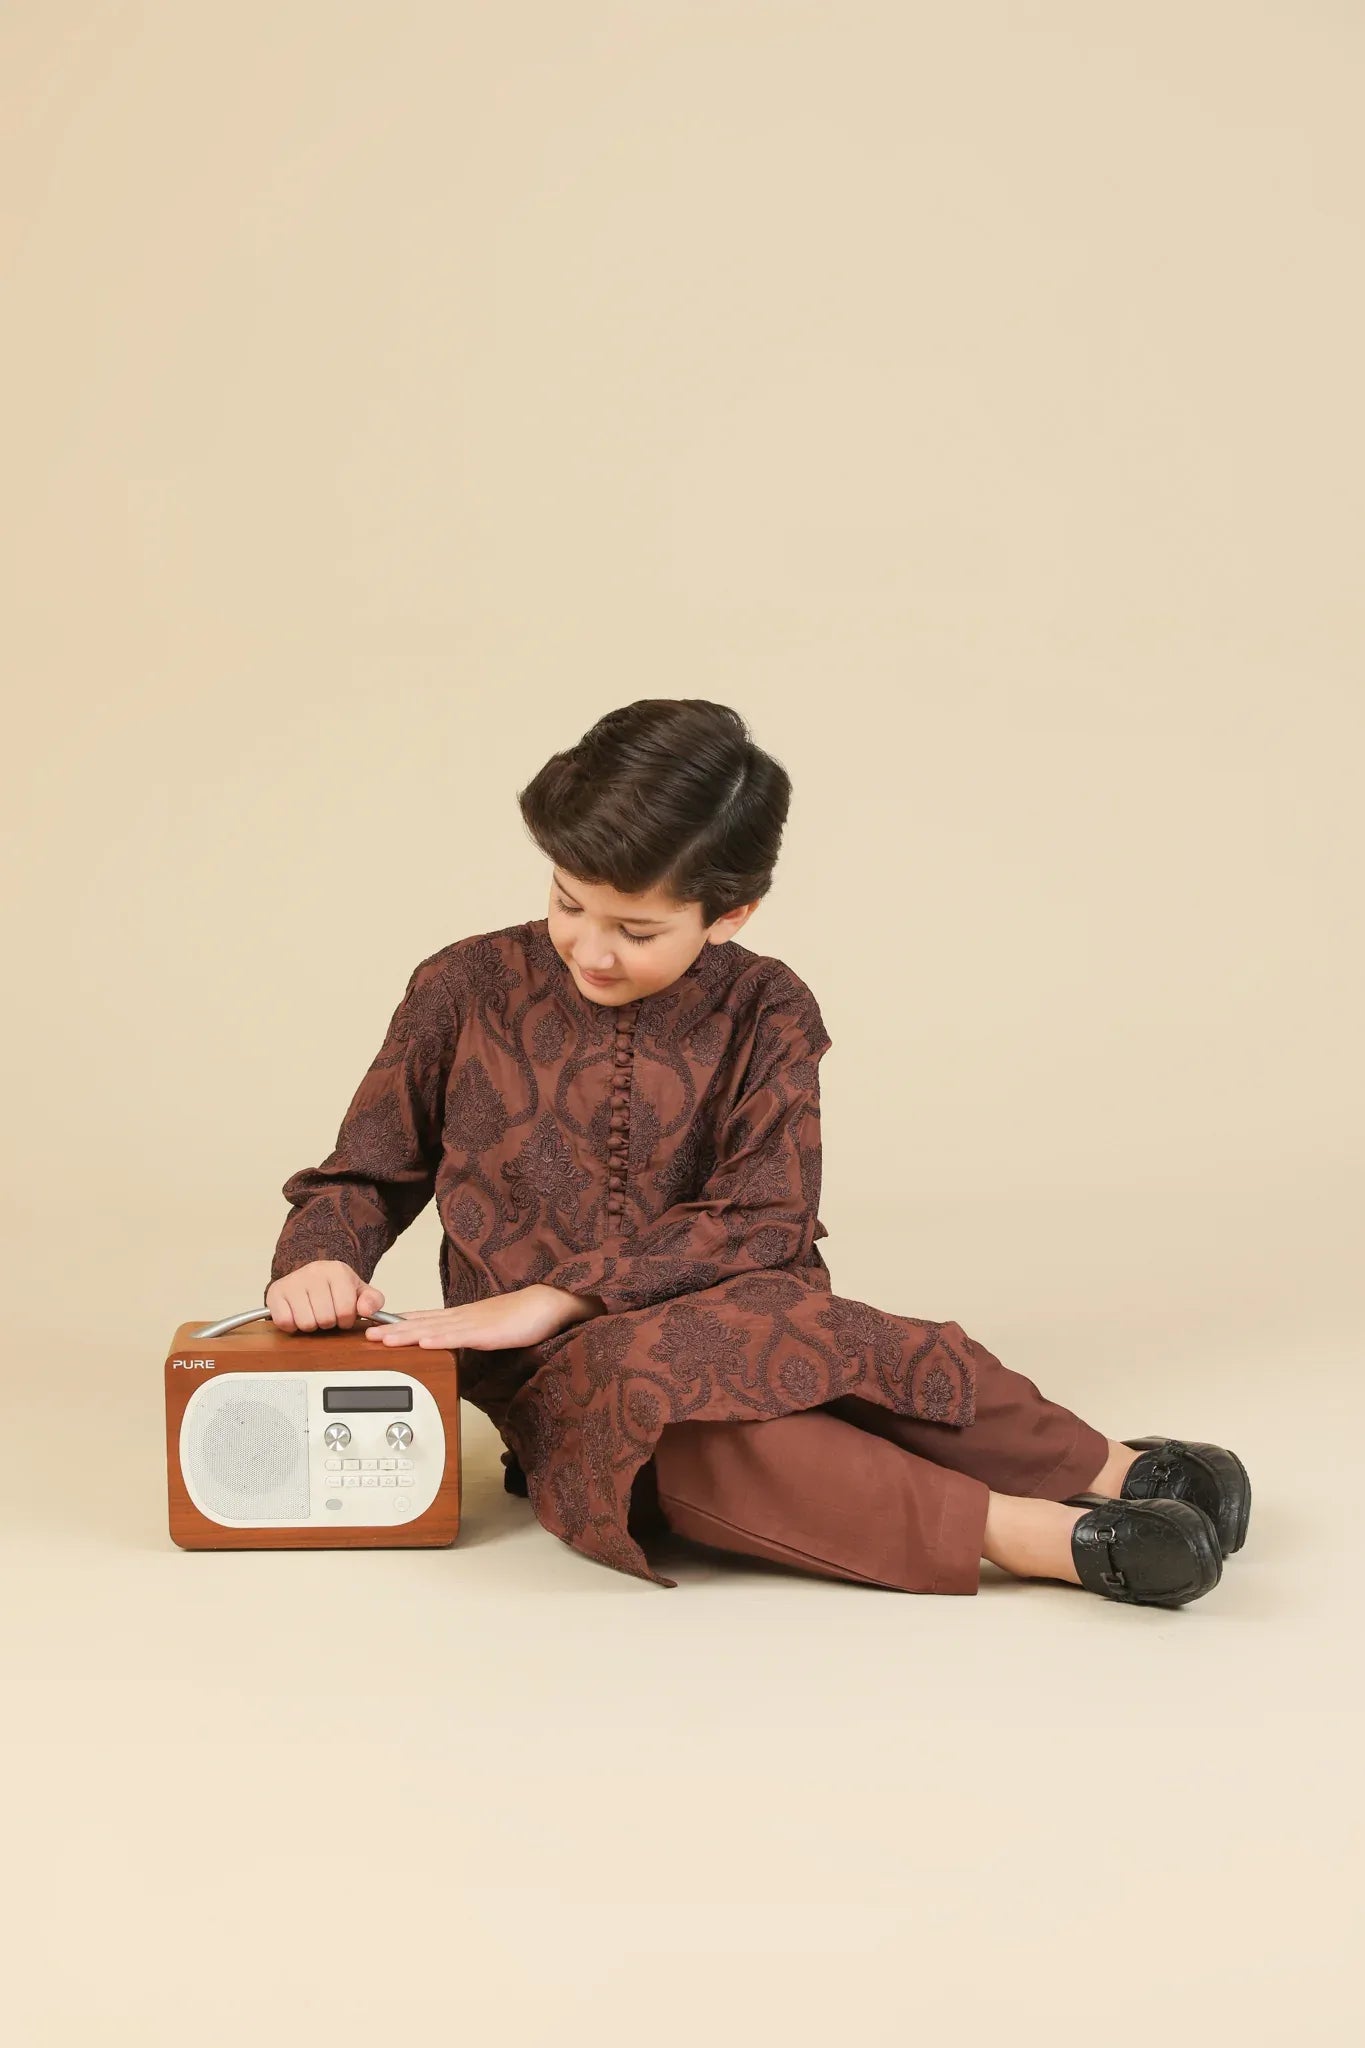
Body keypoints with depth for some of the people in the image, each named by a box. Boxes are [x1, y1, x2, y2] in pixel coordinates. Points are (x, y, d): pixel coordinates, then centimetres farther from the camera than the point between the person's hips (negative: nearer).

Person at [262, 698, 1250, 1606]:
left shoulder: (764, 1013, 1)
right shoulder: (466, 990, 3)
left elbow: (763, 1227, -8)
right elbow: (367, 1177, 13)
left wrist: (555, 1295, -17)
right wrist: (319, 1261, -11)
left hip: (732, 1325, 1)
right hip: (562, 1379, -1)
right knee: (660, 1394, -38)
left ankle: (1111, 1470, -28)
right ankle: (1050, 1535, -43)